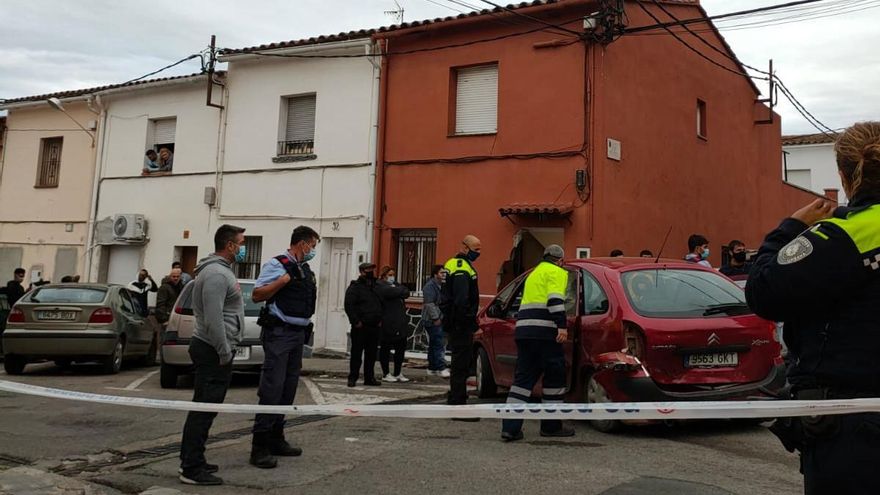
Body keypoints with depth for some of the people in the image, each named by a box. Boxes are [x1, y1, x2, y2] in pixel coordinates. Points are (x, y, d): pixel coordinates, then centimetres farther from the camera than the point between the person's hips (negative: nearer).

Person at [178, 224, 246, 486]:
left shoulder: (220, 270, 16)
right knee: (205, 410, -7)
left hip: (211, 349, 11)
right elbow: (213, 320, -24)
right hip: (213, 351, -11)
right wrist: (225, 353, -18)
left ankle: (189, 460, 24)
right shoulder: (216, 273, -18)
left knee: (202, 408, 15)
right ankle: (192, 469, -2)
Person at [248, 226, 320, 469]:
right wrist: (283, 280, -22)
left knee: (288, 390, 11)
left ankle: (276, 439, 20)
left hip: (298, 333, 9)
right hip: (279, 333, -9)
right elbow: (257, 295, -14)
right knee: (272, 389, -10)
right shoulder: (277, 264, -7)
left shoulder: (306, 270, 17)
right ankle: (260, 446, -6)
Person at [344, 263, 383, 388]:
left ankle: (369, 378, 16)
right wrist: (356, 321, -18)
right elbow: (349, 305, -13)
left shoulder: (376, 287, 17)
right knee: (356, 353, -1)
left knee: (371, 354, 9)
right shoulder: (355, 287, -5)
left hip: (374, 326, 6)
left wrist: (380, 319, 12)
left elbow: (381, 305, 25)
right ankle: (352, 378, 6)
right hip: (360, 327, -6)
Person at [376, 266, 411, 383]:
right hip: (387, 323, -8)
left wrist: (398, 289, -3)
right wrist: (401, 289, 0)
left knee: (401, 347, 9)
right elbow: (392, 292, -17)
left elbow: (406, 292, 11)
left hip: (400, 323, 8)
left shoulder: (395, 284, 20)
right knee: (386, 348, 3)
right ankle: (386, 374, 12)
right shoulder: (380, 286, -7)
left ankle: (398, 373, 18)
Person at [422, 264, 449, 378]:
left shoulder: (440, 286, 18)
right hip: (432, 321, -10)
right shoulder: (430, 286, -13)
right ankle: (441, 368, -13)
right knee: (438, 344, -12)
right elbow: (429, 304, -20)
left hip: (438, 320, 10)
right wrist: (436, 318, -20)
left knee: (433, 345, 13)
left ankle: (432, 368, 19)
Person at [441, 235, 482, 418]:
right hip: (461, 325, -11)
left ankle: (455, 402, 27)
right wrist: (474, 326, -20)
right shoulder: (463, 269, -16)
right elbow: (462, 302, -25)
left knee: (460, 364, 18)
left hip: (454, 323, 11)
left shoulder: (453, 264, 18)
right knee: (461, 365, -6)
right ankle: (458, 407, -2)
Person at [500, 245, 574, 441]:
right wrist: (562, 326, -21)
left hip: (523, 329, 8)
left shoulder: (534, 274, 28)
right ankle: (551, 426, 13)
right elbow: (555, 299, -15)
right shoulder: (557, 272, 2)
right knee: (555, 376, 5)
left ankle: (511, 427, -2)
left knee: (522, 378, 5)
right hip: (545, 330, -7)